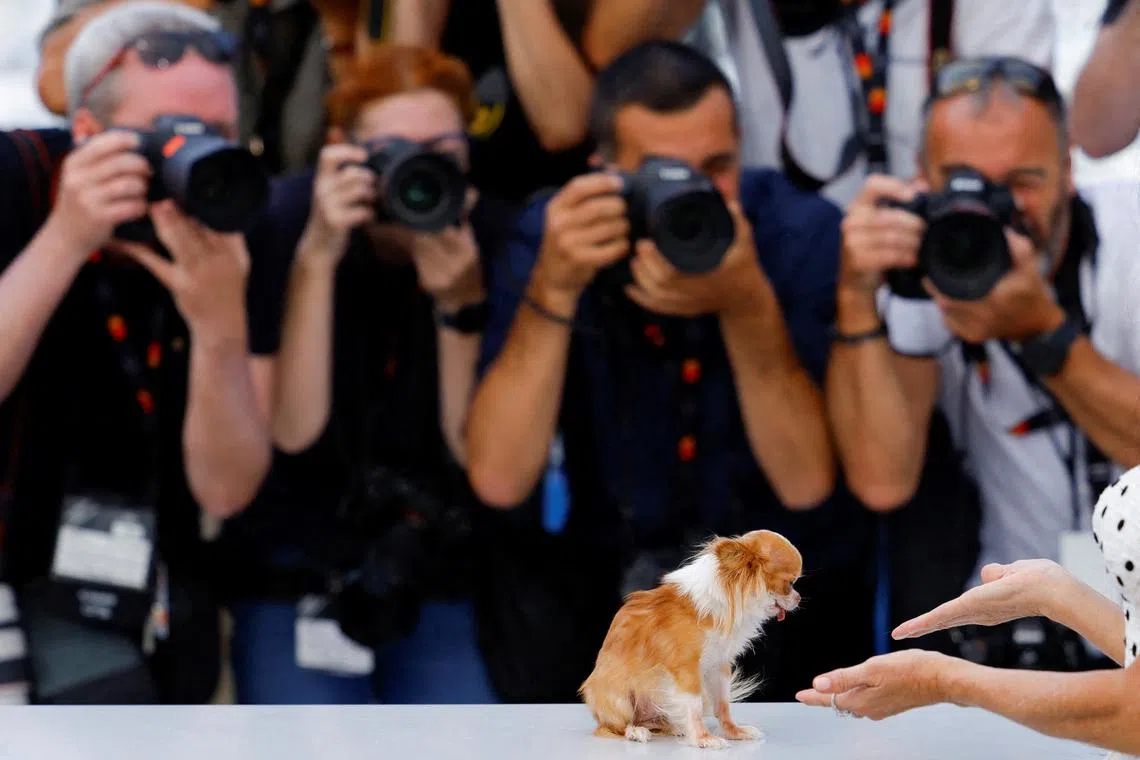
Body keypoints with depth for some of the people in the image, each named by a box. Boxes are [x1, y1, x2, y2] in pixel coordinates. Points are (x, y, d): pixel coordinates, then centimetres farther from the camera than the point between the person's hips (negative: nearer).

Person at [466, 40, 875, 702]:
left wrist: (748, 304, -33)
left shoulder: (807, 237, -15)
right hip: (614, 588, 1)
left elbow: (806, 482, -21)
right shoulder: (554, 239, -11)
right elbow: (500, 481, -21)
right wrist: (553, 287, -30)